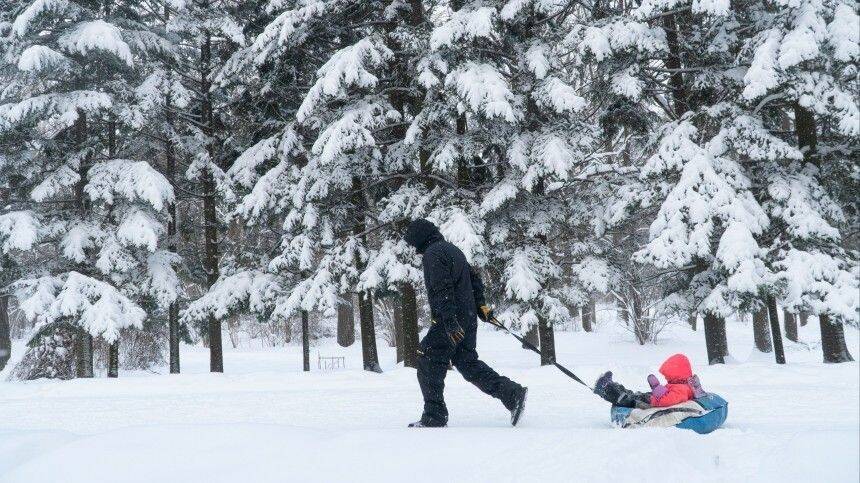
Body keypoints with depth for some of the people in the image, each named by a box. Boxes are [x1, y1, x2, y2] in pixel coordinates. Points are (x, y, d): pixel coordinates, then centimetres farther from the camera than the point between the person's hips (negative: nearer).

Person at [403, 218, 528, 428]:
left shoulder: (432, 254, -12)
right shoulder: (453, 249, 19)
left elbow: (442, 289, -22)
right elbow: (474, 278, 24)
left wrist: (449, 320, -25)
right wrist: (481, 305, 25)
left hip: (450, 322, -9)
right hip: (468, 319, 9)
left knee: (429, 365, 0)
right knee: (467, 362, 15)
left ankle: (434, 416, 3)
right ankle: (512, 393, 8)